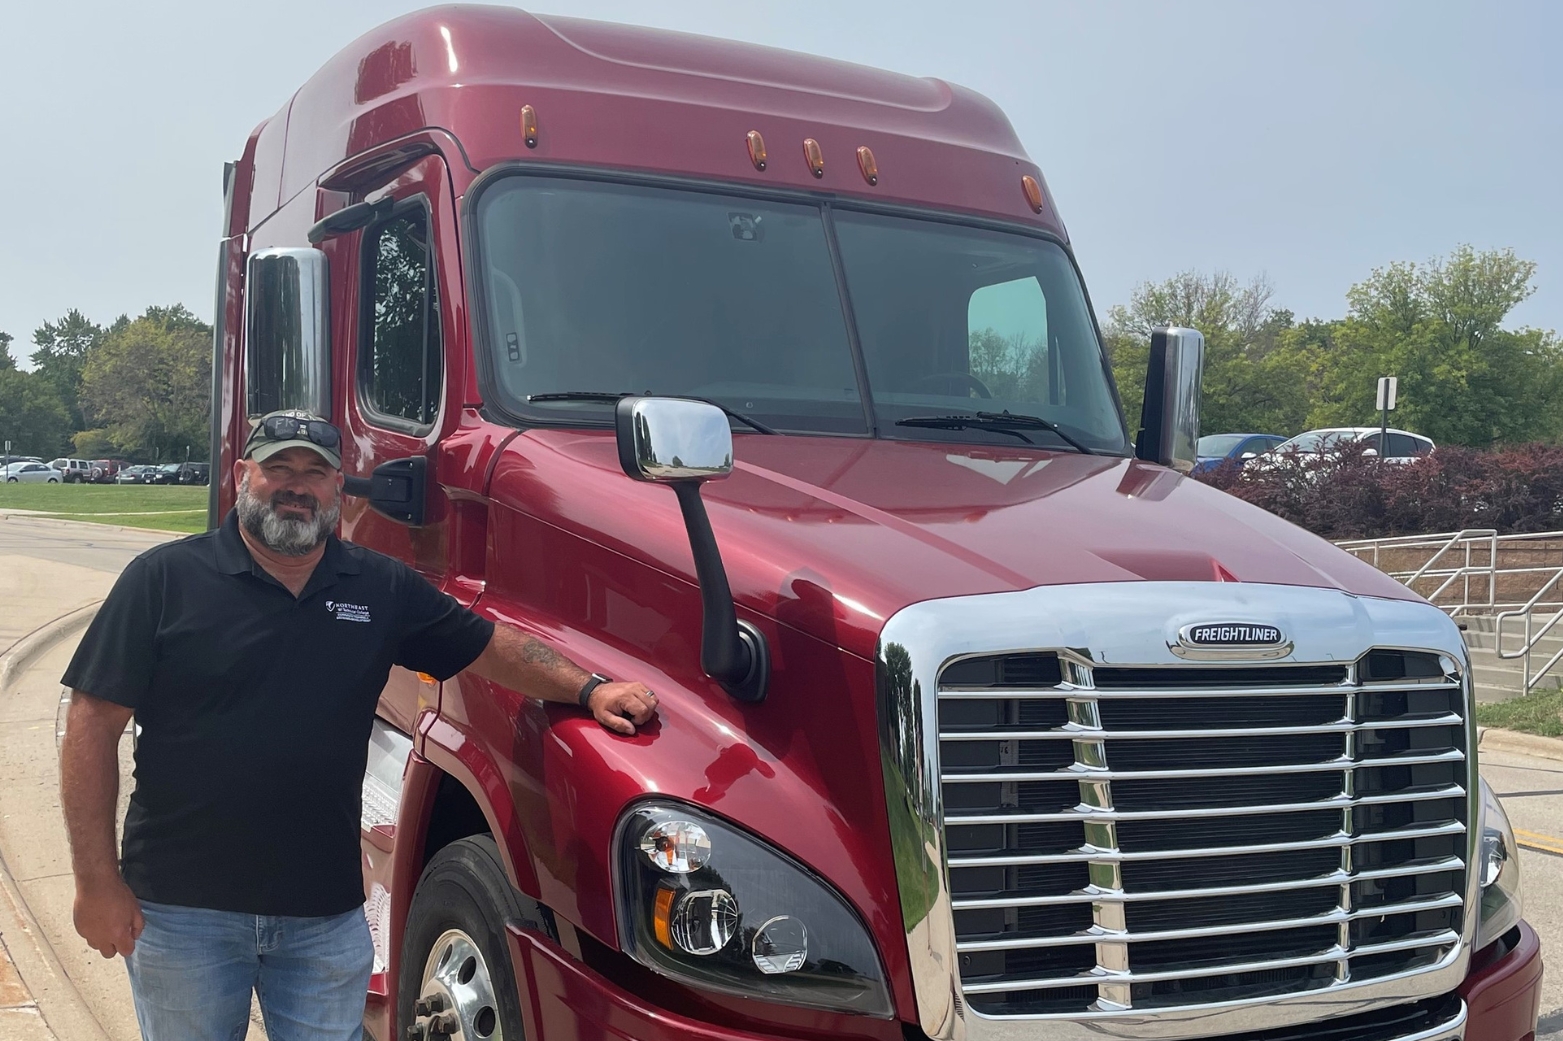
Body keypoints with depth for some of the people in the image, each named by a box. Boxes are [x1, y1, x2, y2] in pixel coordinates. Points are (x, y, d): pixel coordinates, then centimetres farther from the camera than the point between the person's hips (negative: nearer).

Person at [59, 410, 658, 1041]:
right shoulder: (165, 580, -5)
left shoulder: (382, 588, 5)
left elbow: (493, 648, 11)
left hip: (327, 912, 2)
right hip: (183, 909, -2)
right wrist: (97, 883, -11)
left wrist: (591, 689, -3)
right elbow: (93, 726, -7)